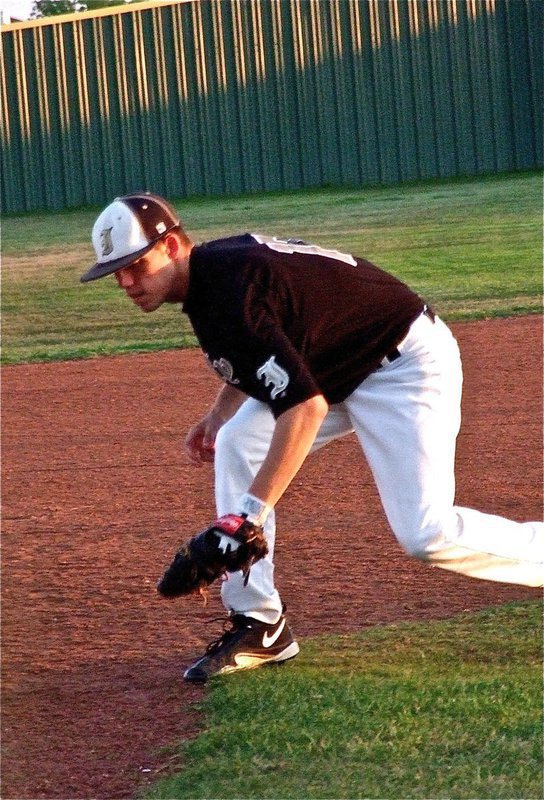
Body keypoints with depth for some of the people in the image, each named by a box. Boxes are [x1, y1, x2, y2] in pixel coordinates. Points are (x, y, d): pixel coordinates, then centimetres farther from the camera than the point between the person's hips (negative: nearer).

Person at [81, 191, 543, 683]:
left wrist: (251, 512, -39)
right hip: (337, 368, 10)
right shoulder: (215, 263, 1)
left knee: (426, 535, -19)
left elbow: (306, 406, -37)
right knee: (237, 445, -3)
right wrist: (220, 413, 11)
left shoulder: (231, 293, -30)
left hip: (405, 364, -10)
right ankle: (259, 625, -2)